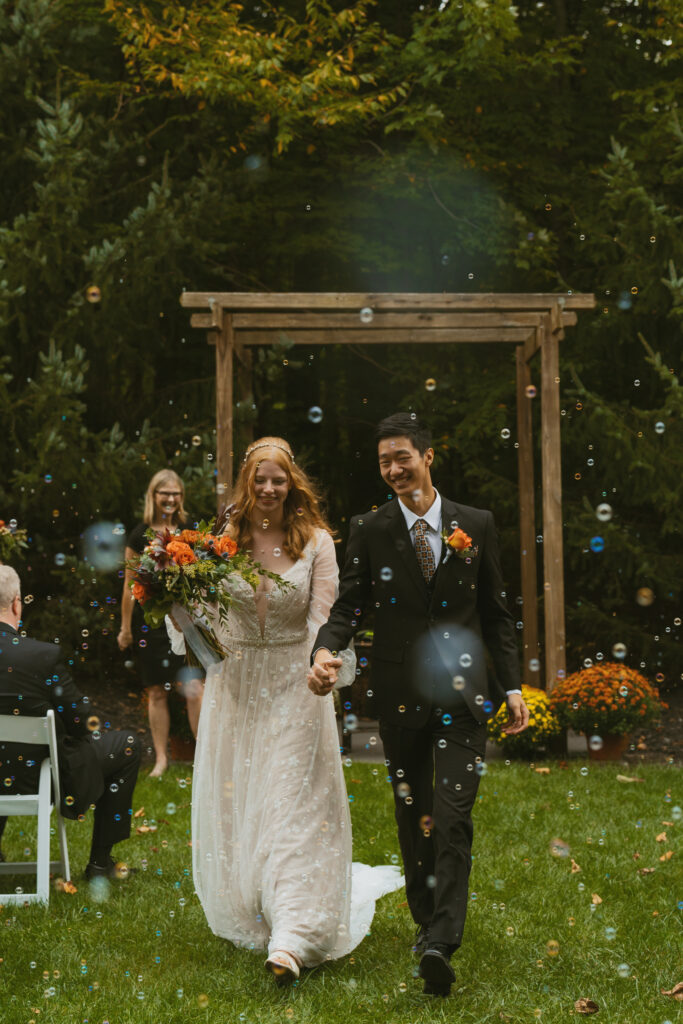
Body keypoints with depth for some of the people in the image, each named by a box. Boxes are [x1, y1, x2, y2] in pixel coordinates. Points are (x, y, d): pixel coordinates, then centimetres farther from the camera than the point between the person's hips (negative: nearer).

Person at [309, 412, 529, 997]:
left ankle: (441, 942, -15)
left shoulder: (476, 525, 4)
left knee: (453, 816, -12)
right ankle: (427, 921, 28)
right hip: (400, 696, 1)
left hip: (462, 692, -1)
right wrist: (326, 649, -22)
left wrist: (511, 685, 4)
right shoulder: (368, 531, 2)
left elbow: (496, 613, 8)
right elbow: (349, 604, 0)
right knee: (413, 817, 12)